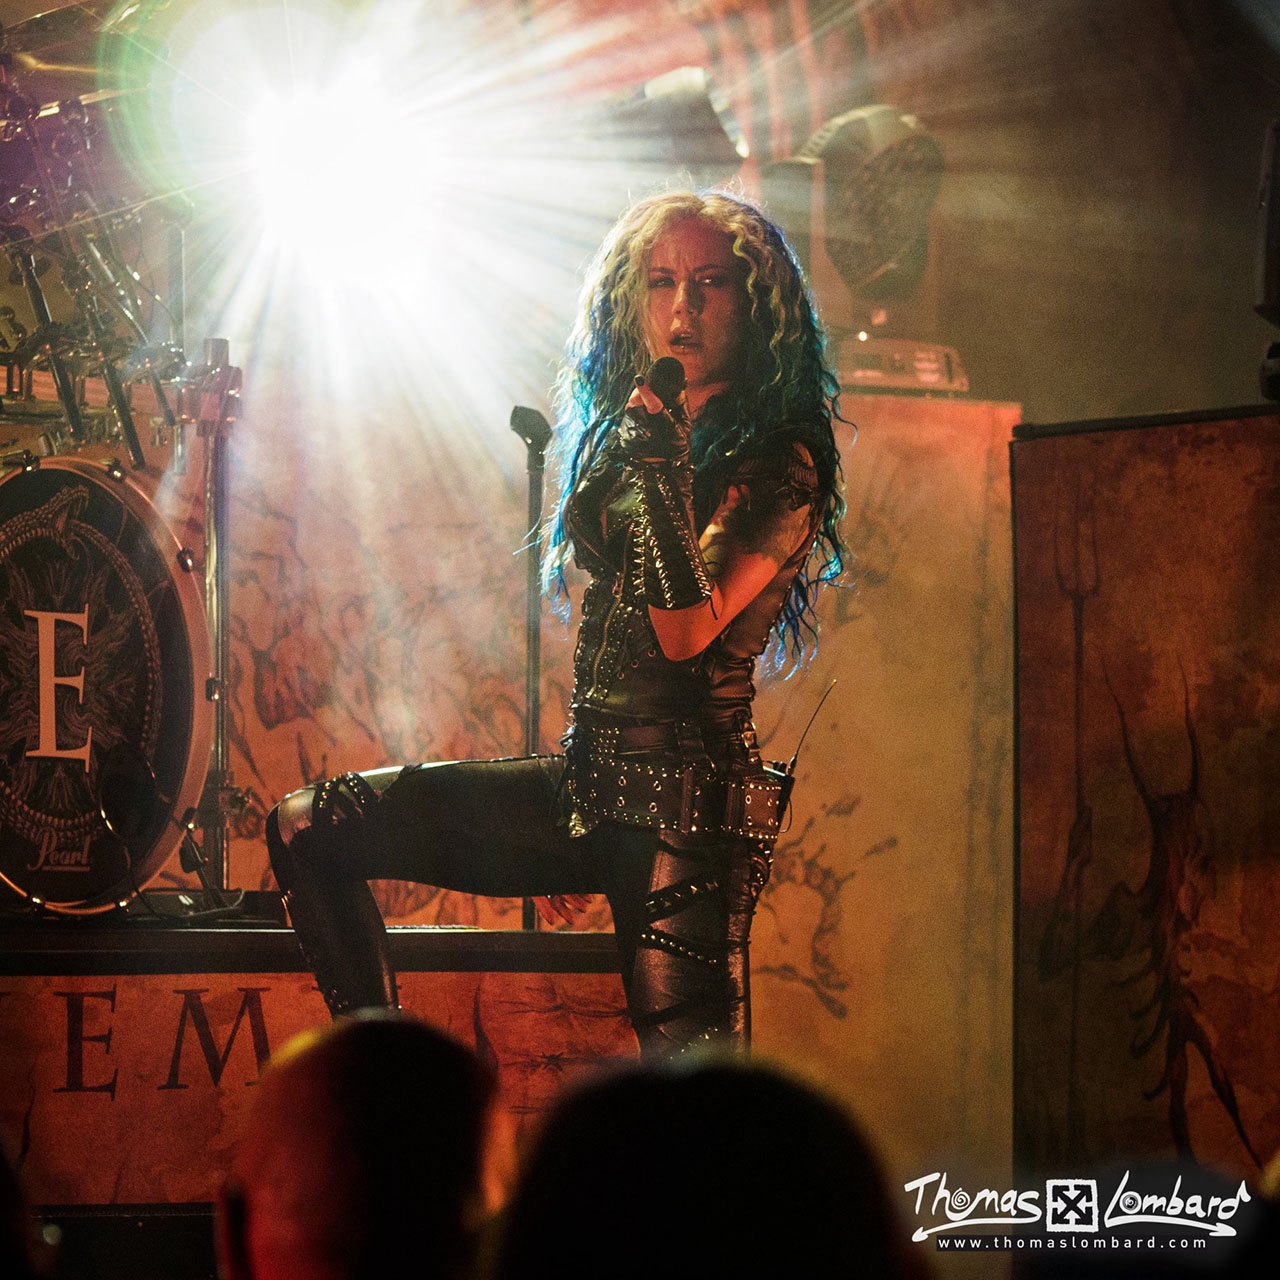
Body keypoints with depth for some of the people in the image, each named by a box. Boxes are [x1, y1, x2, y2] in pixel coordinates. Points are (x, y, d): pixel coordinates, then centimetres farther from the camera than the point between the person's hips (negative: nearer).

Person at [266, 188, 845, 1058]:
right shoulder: (620, 439, 15)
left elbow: (686, 630, -20)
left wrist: (660, 465, -22)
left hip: (685, 810, -7)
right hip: (587, 786, 7)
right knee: (308, 829, -2)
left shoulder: (779, 465, -7)